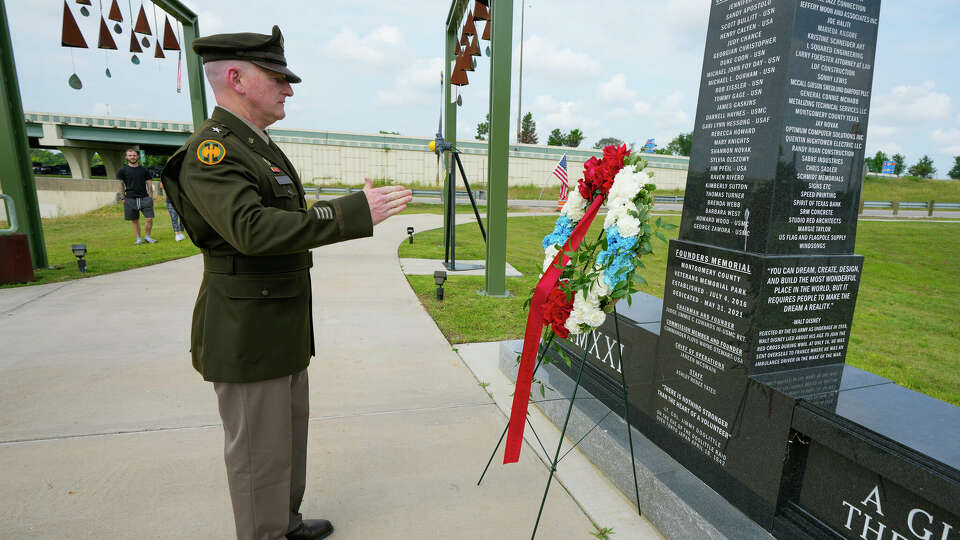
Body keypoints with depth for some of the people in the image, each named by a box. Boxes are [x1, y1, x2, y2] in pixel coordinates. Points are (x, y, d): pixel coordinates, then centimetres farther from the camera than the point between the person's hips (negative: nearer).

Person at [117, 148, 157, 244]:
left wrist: (151, 198, 3)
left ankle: (147, 237, 10)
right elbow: (121, 184, 8)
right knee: (134, 221, 5)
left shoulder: (144, 170, 9)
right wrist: (123, 198, 2)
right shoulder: (123, 170, 5)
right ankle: (138, 239, 14)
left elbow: (149, 184, 10)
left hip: (145, 198, 1)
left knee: (149, 219, -7)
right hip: (130, 199, 0)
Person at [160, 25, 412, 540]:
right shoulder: (210, 150, -17)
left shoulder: (261, 147, 14)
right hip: (248, 336, -10)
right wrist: (355, 211, -36)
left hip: (284, 328, 10)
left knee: (290, 429, 22)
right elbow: (251, 229, -33)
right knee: (259, 450, 5)